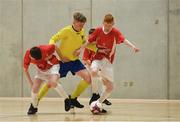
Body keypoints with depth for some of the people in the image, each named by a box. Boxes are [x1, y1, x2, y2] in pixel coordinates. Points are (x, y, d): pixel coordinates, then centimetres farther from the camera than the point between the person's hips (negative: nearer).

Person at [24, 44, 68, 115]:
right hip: (41, 70, 4)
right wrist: (31, 83, -6)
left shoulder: (46, 50, -36)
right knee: (34, 88, -11)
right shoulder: (27, 55, -26)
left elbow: (54, 46, -11)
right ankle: (34, 107, 16)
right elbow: (25, 70, -8)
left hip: (52, 66, -3)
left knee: (53, 83, -31)